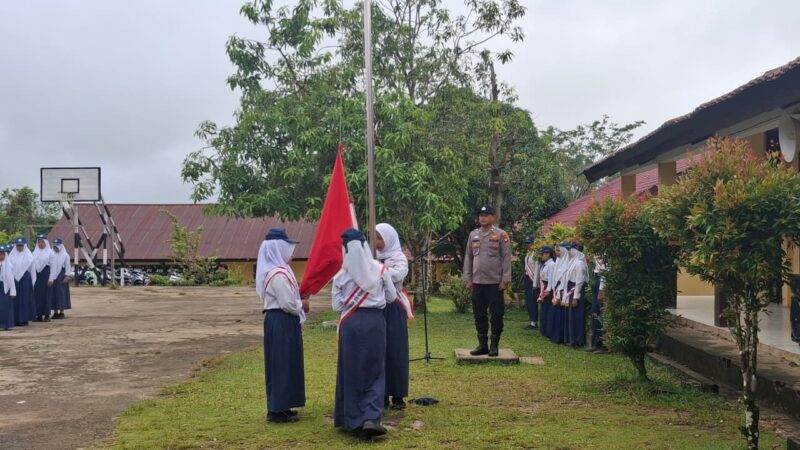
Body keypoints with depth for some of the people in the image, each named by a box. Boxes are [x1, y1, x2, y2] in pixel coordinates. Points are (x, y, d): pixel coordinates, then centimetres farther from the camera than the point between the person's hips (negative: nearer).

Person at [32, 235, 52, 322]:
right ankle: (39, 315, 9)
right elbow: (32, 264, 13)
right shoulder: (35, 252, 13)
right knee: (37, 294, 3)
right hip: (36, 275, 4)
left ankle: (47, 315, 4)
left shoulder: (50, 252, -1)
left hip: (45, 274, -4)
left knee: (46, 294, -2)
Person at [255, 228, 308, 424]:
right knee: (282, 365, -4)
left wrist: (298, 303, 8)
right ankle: (278, 410, 2)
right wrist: (303, 305, -4)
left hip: (277, 321, 10)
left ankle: (278, 407, 23)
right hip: (282, 323, -10)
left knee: (279, 365, 15)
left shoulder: (274, 271, 12)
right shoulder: (278, 274, -20)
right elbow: (288, 304, -21)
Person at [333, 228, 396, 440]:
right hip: (375, 321, 1)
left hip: (351, 324, -1)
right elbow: (391, 297, 8)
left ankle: (354, 421, 14)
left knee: (352, 371, 9)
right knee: (374, 370, 8)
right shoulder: (379, 270, -2)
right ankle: (371, 418, -8)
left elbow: (336, 305, 0)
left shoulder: (342, 275, -5)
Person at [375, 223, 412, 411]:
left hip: (393, 309, -4)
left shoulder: (399, 258, -2)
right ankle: (382, 394, 13)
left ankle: (398, 395, 7)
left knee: (395, 351, -1)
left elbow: (397, 275, -22)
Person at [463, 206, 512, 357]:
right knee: (479, 315, 8)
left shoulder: (501, 235, -3)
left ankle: (494, 346, 9)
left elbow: (506, 258, -6)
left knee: (496, 315, 1)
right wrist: (468, 279, 6)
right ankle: (482, 345, 16)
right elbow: (468, 258, 12)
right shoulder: (473, 235, 10)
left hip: (495, 282, -4)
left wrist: (505, 280, -11)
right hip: (477, 282, 4)